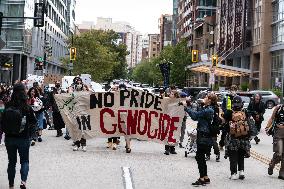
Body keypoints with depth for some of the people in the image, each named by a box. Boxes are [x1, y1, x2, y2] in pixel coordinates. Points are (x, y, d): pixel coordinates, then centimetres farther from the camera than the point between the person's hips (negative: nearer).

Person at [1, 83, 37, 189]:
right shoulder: (27, 108, -13)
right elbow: (34, 123, -5)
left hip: (9, 138, 2)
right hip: (24, 138, -2)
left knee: (11, 161, 15)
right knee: (24, 161, 13)